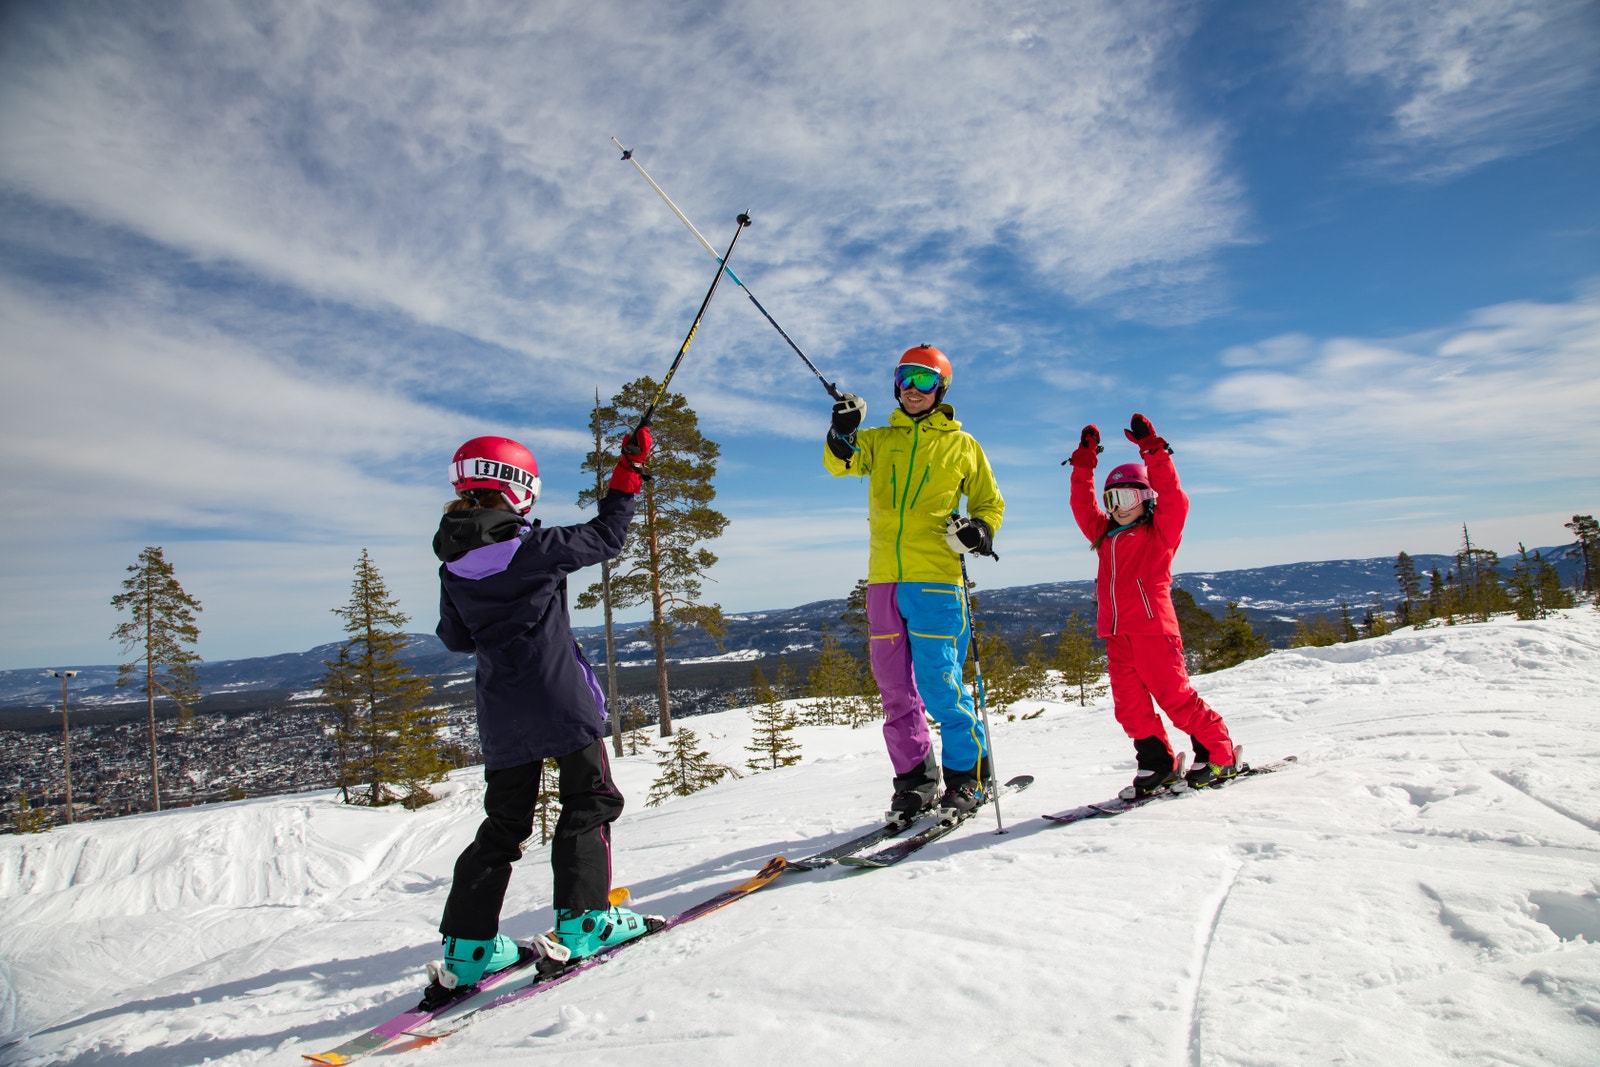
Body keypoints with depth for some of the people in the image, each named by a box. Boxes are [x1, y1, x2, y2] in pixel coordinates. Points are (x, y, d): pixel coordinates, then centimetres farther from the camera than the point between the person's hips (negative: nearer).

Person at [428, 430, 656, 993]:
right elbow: (606, 535, 2)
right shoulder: (538, 546, -11)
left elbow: (455, 638, 13)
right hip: (561, 704, -6)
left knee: (504, 824, 15)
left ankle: (467, 945, 15)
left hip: (501, 716, 6)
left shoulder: (453, 566, 4)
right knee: (590, 802, 8)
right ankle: (582, 920, 4)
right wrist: (629, 472, 13)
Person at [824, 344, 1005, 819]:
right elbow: (839, 463, -1)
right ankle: (915, 779, 19)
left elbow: (990, 504, 16)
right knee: (895, 689, 7)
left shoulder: (962, 445, 11)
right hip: (884, 579, 4)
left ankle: (968, 775, 11)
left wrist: (979, 531, -5)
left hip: (935, 578, -4)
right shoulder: (879, 440, 16)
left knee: (938, 683, -8)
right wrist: (843, 433, -22)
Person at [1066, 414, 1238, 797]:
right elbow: (1082, 505, 20)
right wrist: (1084, 462, 15)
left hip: (1153, 626, -6)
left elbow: (1172, 496, -8)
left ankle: (1218, 754, 10)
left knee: (1175, 696, -4)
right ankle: (1157, 764, 13)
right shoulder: (1104, 535, 19)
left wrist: (1152, 449, -12)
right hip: (1116, 632, 6)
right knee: (1130, 704, 3)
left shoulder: (1160, 531, 5)